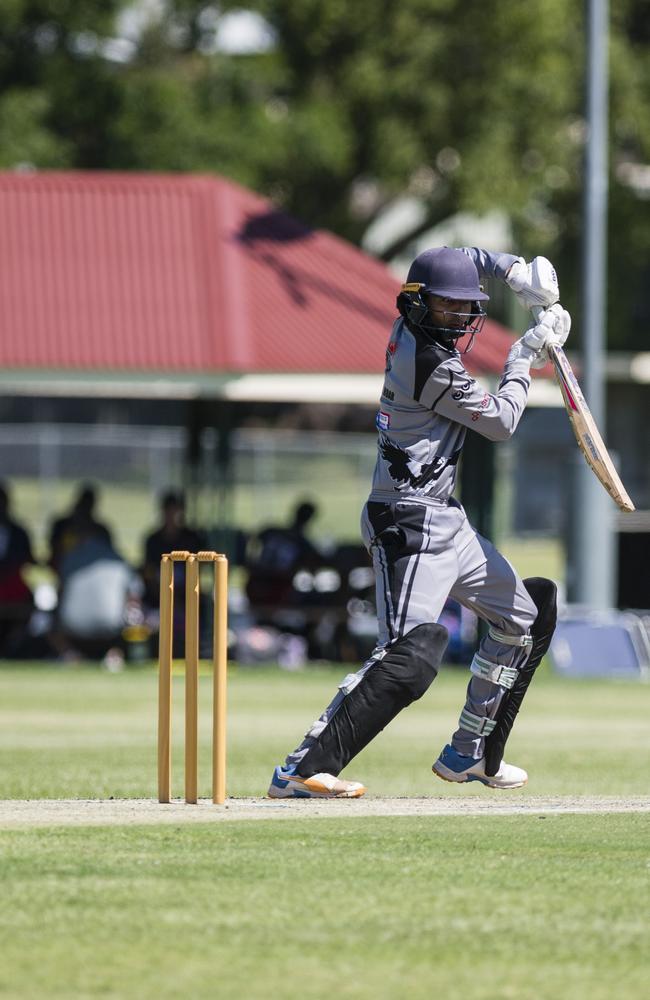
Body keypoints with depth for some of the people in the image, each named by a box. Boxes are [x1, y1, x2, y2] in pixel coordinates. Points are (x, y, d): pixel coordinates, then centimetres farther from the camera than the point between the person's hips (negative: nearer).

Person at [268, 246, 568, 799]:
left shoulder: (412, 329, 7)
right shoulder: (433, 364, -20)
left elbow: (464, 258, 25)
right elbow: (501, 421, -9)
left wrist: (519, 272, 10)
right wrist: (525, 357, 2)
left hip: (446, 523, 11)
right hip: (411, 522, -11)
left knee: (526, 615, 22)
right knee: (410, 653, -25)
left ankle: (469, 756, 28)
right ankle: (304, 769, -31)